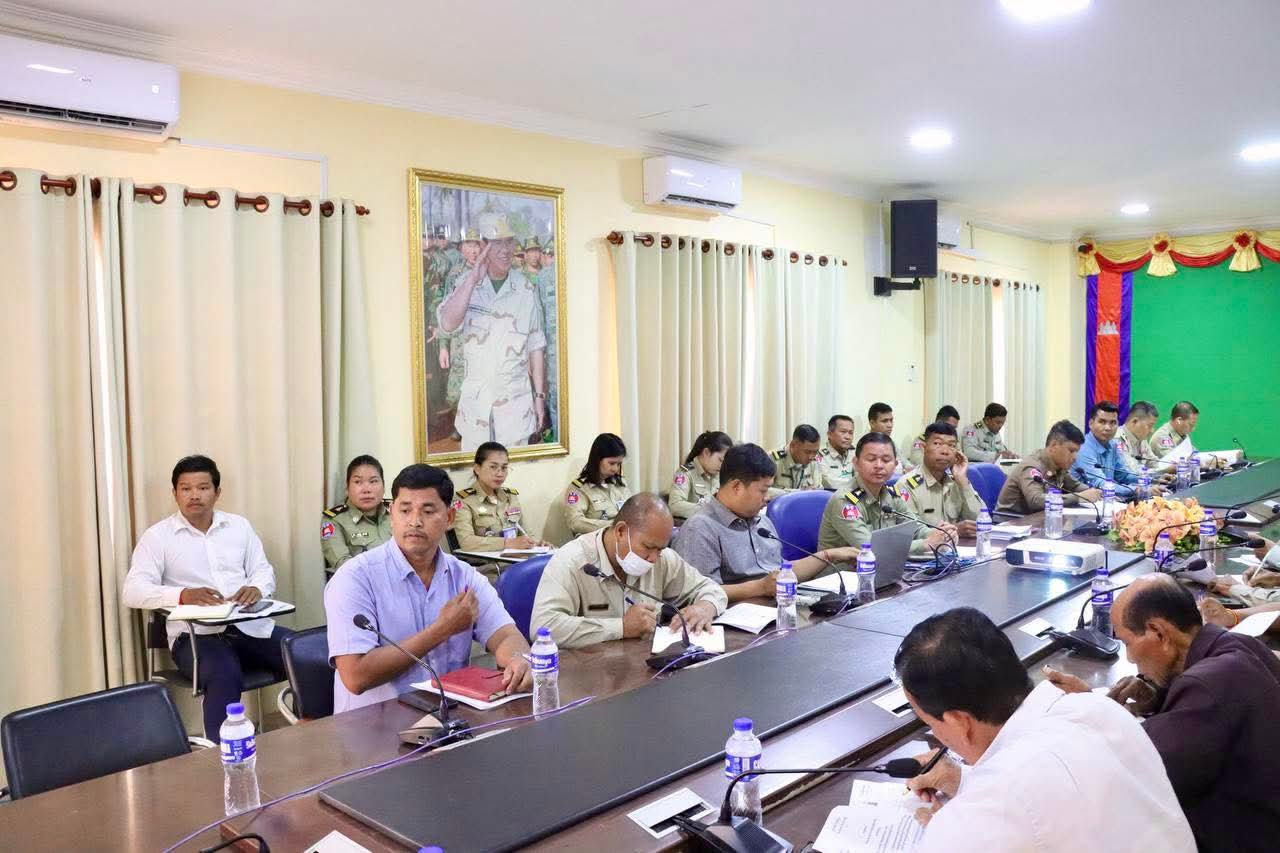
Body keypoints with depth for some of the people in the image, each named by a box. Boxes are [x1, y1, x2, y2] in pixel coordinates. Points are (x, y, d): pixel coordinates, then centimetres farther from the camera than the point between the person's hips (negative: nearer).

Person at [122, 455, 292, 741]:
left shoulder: (239, 525, 15)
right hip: (196, 634, -3)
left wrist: (257, 588, -13)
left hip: (251, 626, 4)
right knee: (224, 676, -37)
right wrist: (183, 594, -25)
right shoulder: (157, 536, 4)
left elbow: (264, 570, 13)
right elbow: (132, 591, -6)